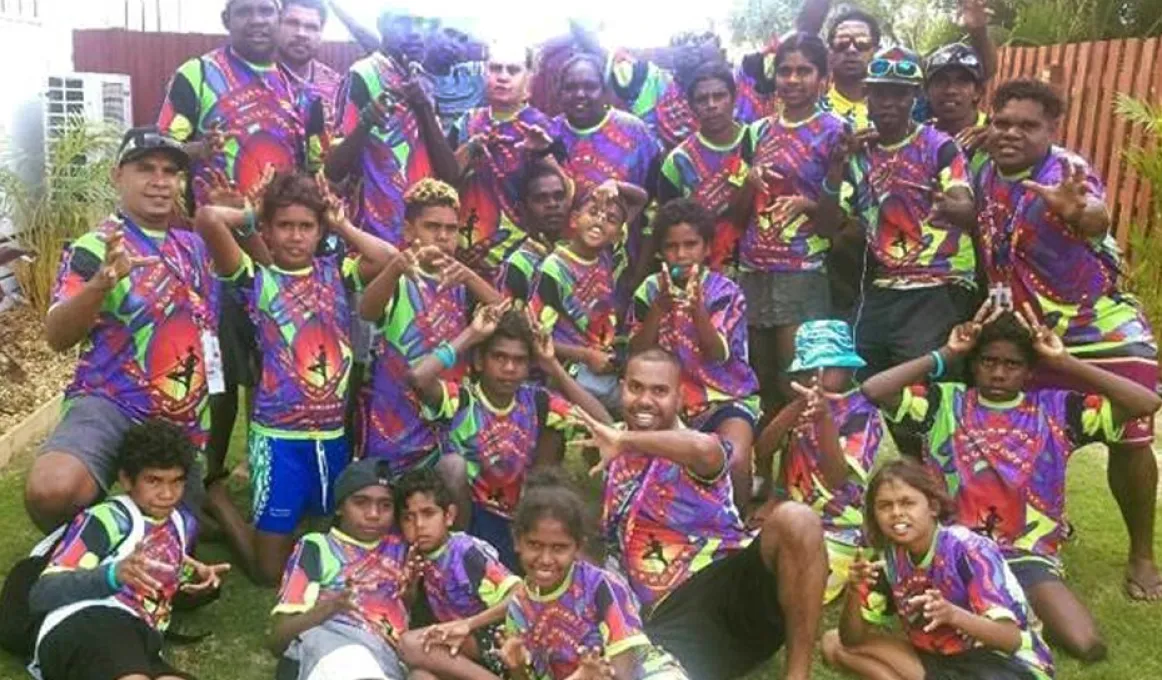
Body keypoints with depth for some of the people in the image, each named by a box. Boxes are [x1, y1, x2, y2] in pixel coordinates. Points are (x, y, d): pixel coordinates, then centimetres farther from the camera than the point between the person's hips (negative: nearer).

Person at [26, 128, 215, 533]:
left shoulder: (193, 246, 11)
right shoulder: (95, 247, -7)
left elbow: (211, 324, 23)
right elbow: (56, 337, -17)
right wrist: (103, 281, -35)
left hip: (185, 421, 6)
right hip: (110, 406, -6)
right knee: (51, 489, -33)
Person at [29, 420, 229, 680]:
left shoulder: (182, 523, 28)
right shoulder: (107, 517, 7)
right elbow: (40, 594, -2)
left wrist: (197, 579, 22)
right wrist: (113, 574, -20)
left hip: (139, 642, 6)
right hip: (85, 626, -5)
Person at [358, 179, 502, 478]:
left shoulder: (462, 285, 7)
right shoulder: (398, 282, -3)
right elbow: (367, 310, -26)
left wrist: (470, 277, -29)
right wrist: (397, 265, -46)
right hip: (394, 431, -3)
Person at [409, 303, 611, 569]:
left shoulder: (535, 400, -4)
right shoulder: (461, 398, -14)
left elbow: (604, 424, -13)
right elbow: (416, 377, -37)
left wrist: (553, 367, -14)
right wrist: (470, 335, -25)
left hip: (515, 520, 3)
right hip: (468, 516, -3)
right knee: (453, 462, -31)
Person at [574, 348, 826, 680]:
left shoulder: (693, 453, 9)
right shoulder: (611, 460, 23)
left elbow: (705, 448, -20)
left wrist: (625, 439, -12)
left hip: (736, 574, 0)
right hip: (672, 612, 0)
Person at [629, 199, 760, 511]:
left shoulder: (725, 292, -6)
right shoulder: (650, 289, 1)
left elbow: (717, 355, -18)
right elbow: (637, 353, -8)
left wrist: (696, 305, -32)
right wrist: (660, 305, -21)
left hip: (725, 395, -2)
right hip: (670, 397, 2)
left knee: (734, 461, -28)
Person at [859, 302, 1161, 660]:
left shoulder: (1055, 409, 6)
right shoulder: (946, 402, 5)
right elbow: (874, 390, -10)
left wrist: (1065, 361, -6)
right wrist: (945, 354, -6)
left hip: (1025, 555, 1)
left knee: (1087, 645, -23)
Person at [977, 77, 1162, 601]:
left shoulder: (1066, 172, -22)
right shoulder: (985, 177, -4)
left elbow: (1097, 219, -46)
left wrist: (1078, 212, -69)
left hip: (1105, 330, -5)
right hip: (1030, 335, 5)